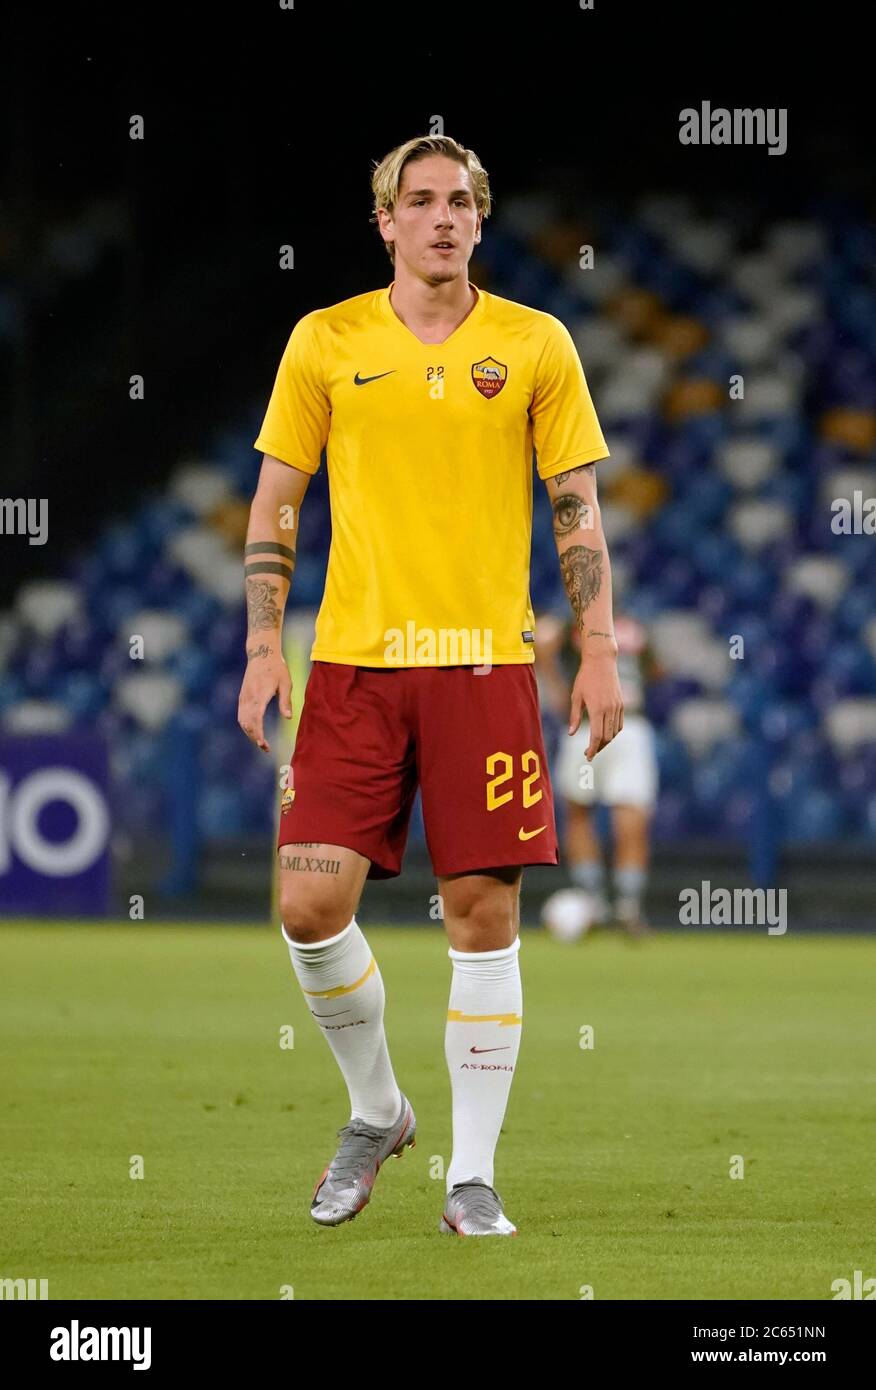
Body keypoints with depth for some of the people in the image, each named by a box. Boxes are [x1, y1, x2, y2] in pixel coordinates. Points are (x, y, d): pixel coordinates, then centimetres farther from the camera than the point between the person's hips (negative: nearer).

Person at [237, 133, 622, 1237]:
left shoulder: (535, 345, 5)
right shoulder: (325, 342, 6)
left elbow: (577, 509, 7)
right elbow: (274, 502, 9)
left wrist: (599, 652, -1)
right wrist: (263, 646, 0)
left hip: (485, 660, 0)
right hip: (353, 659, 1)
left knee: (483, 914, -2)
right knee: (311, 902, -8)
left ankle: (472, 1175, 6)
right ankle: (375, 1110, 18)